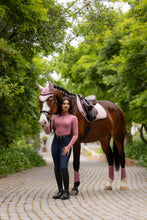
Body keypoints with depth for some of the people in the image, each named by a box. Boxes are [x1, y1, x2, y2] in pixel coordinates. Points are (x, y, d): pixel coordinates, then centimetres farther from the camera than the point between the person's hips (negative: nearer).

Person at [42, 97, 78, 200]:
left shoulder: (73, 118, 0)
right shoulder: (55, 117, 10)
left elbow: (75, 135, -2)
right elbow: (48, 131, 8)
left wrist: (69, 146, -14)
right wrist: (44, 125, -13)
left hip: (66, 142, -4)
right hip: (55, 142, 4)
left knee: (63, 167, -16)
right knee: (57, 168, 5)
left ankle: (66, 192, -6)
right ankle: (60, 191, 15)